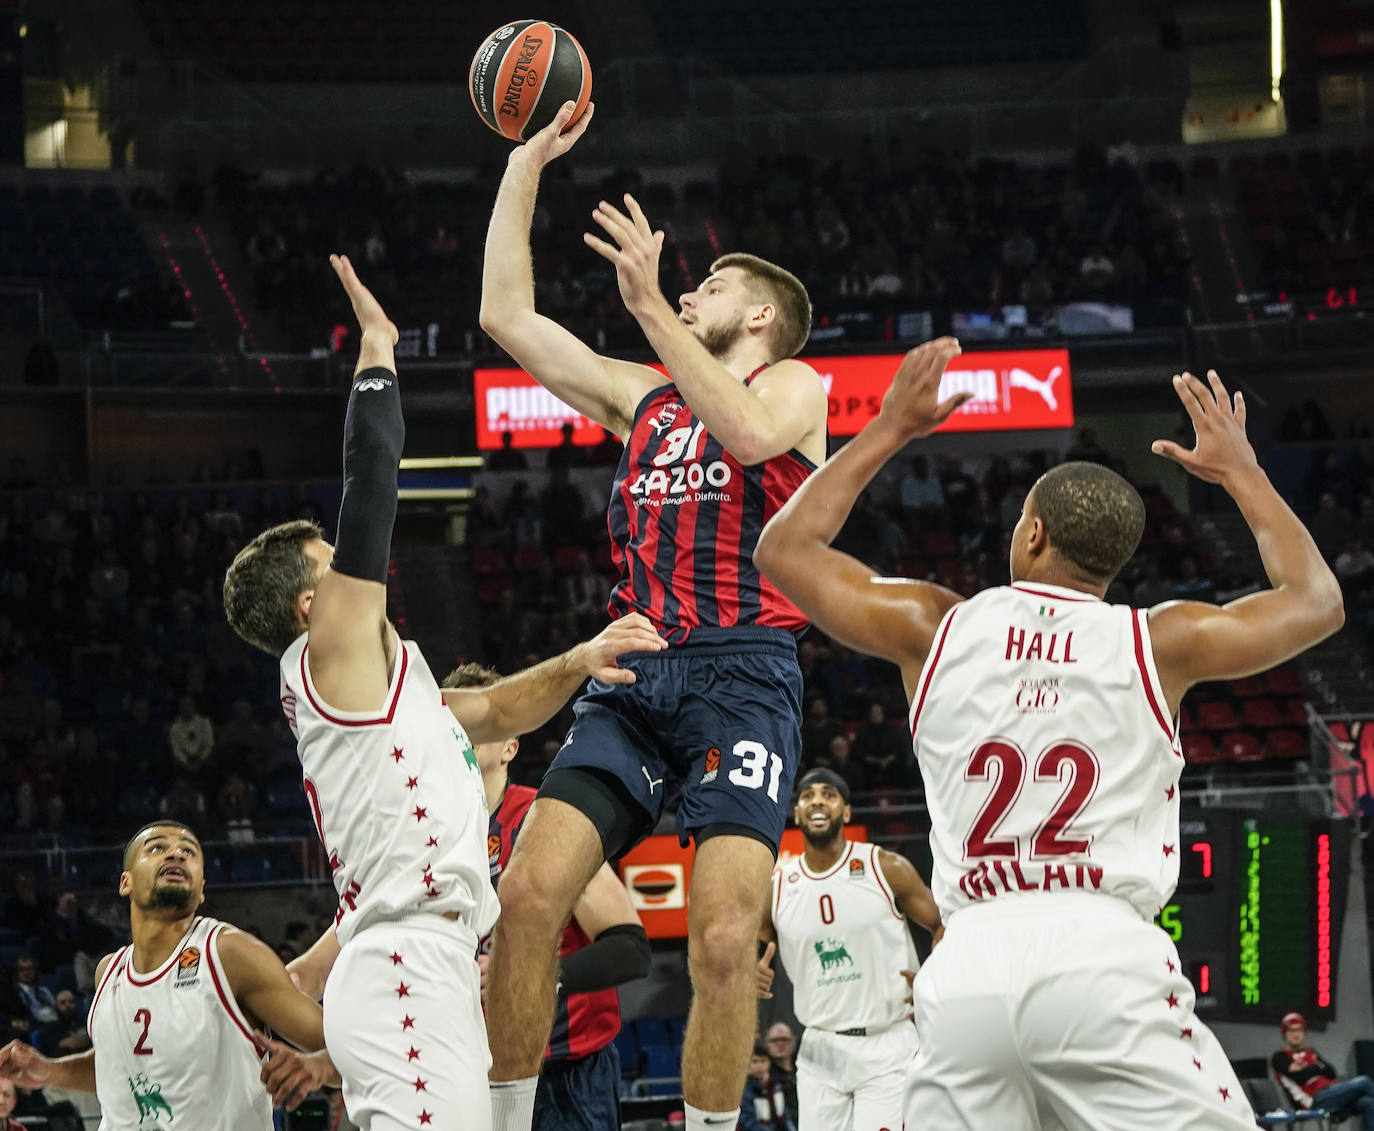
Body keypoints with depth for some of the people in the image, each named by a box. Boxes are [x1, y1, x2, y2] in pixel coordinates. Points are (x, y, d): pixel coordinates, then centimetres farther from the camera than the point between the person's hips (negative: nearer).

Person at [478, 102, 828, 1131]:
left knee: (723, 938, -17)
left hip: (744, 672, -5)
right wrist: (526, 164, 20)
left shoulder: (794, 384, 11)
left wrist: (651, 304, -17)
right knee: (527, 897, -12)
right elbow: (508, 316, 23)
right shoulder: (642, 396, 25)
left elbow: (747, 432, -14)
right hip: (634, 677, 5)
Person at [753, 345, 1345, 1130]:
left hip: (967, 972, 2)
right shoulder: (1159, 644, 8)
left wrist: (889, 431, 32)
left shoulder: (935, 628, 12)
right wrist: (1241, 471, 35)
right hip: (1106, 955, -2)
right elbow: (1316, 601, 25)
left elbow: (784, 548, 27)